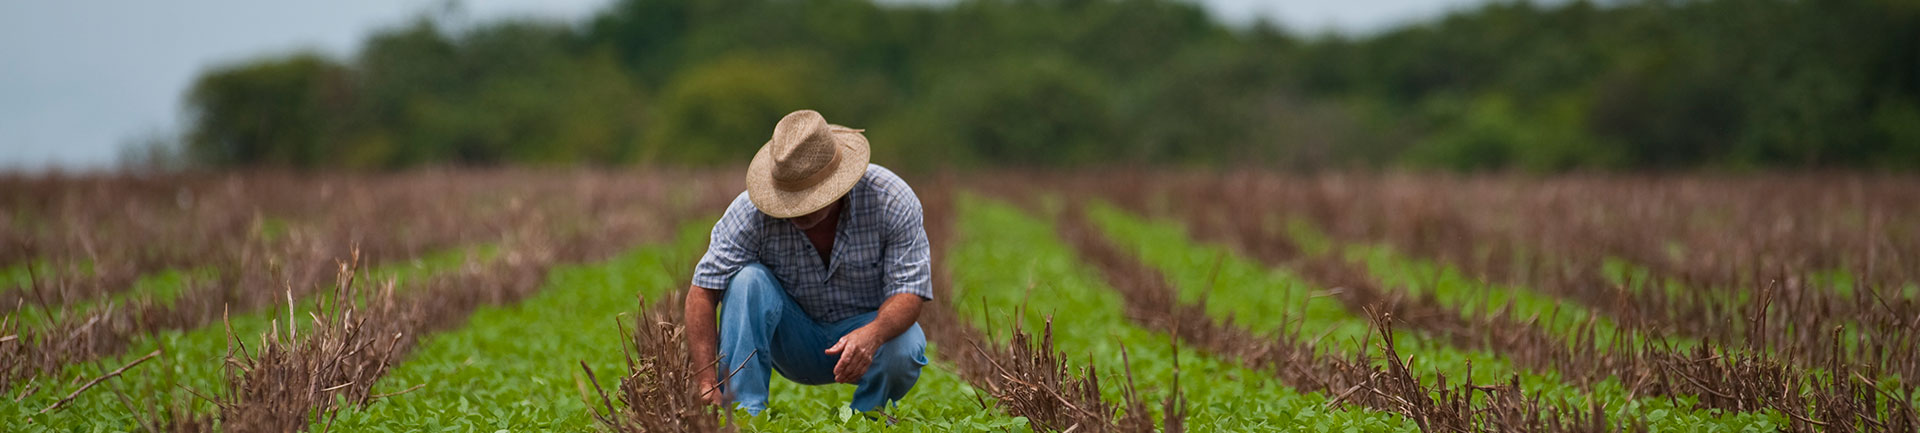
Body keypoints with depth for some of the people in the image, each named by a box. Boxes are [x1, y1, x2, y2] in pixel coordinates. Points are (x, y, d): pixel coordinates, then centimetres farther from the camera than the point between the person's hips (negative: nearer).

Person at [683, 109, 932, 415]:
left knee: (903, 349, -35)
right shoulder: (750, 211, -21)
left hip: (868, 325, -1)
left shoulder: (891, 200, -22)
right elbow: (702, 291, -22)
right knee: (748, 279, -27)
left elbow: (909, 291, -23)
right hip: (793, 341, 1)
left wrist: (872, 334, -46)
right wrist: (707, 386, -34)